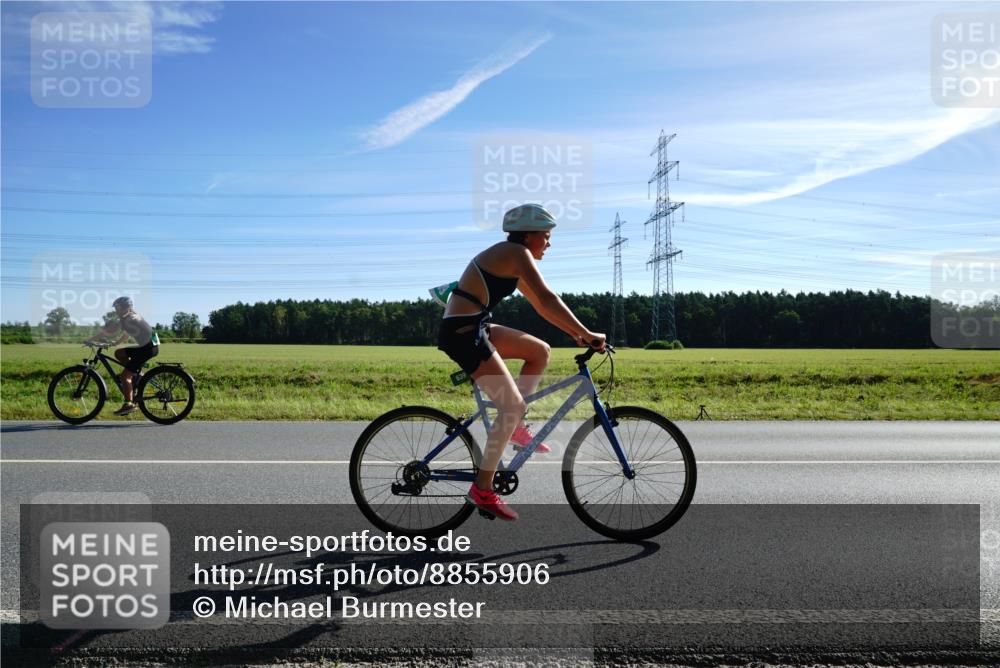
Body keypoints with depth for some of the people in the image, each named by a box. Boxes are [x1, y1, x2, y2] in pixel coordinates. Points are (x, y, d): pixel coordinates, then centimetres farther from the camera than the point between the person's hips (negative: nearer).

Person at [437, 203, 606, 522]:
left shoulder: (509, 259, 19)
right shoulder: (517, 253, -10)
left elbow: (540, 307, 23)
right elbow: (548, 299, -21)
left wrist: (576, 333, 17)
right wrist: (587, 334, -17)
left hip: (472, 328, 10)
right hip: (462, 332, -10)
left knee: (540, 351, 16)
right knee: (513, 406, -10)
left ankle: (515, 426, 15)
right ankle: (483, 489, -4)